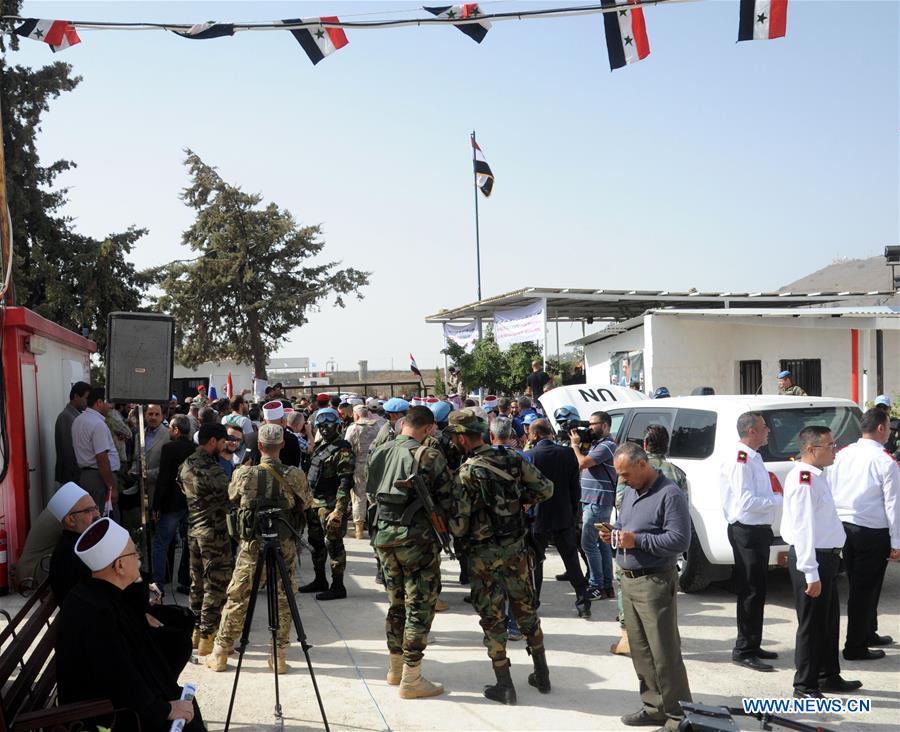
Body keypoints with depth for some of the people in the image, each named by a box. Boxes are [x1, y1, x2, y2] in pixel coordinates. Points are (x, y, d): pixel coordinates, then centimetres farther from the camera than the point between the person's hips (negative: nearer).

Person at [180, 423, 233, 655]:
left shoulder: (186, 465, 7)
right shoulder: (211, 469, -20)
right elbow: (232, 494, -17)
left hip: (193, 530, 9)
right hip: (214, 533, -9)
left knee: (197, 582, 16)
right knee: (216, 584, -1)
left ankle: (197, 631, 25)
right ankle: (207, 636, 1)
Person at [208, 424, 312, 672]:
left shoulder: (244, 473, -7)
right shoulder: (295, 475, -8)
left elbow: (232, 496, 13)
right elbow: (306, 503, 8)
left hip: (251, 544, 0)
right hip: (284, 545, 0)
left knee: (237, 598, 10)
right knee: (283, 599, 11)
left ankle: (220, 654, 19)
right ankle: (278, 656, 13)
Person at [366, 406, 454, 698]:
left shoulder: (379, 453, 6)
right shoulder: (429, 456, -13)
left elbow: (371, 495, 14)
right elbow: (446, 500, -10)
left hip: (383, 535, 7)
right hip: (417, 537, -7)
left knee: (397, 602, 20)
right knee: (420, 606, 3)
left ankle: (395, 668, 30)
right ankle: (411, 679, 7)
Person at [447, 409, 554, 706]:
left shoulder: (466, 474, -18)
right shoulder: (513, 458, -4)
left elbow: (458, 526, -18)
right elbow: (545, 488, 0)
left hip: (484, 554, -5)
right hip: (515, 547, 5)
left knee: (492, 618, 7)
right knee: (526, 609, 18)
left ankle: (504, 686, 13)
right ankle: (541, 675, 27)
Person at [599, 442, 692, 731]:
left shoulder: (669, 494, -14)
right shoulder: (630, 491, 13)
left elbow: (680, 540, -20)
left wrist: (637, 540, -21)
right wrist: (613, 534, 3)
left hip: (655, 583, -8)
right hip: (629, 580, 8)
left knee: (664, 653, -2)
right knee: (640, 650, 14)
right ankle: (655, 706, 26)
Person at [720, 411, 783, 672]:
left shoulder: (753, 457, 14)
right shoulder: (741, 460, -18)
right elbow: (747, 502, -23)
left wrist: (777, 497, 4)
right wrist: (780, 499, -15)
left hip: (758, 530, 11)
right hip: (747, 531, -11)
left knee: (756, 591, 18)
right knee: (752, 592, -5)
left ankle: (752, 645, 30)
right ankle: (744, 651, 3)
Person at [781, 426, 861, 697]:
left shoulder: (818, 476, 12)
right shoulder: (804, 479, -21)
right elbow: (803, 529, -24)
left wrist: (829, 561, 16)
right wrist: (811, 573, -25)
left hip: (826, 556, 10)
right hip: (811, 559, -10)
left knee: (830, 621, 21)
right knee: (812, 624, 0)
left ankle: (829, 676, 35)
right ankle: (805, 686, 12)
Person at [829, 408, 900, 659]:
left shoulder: (842, 455, 5)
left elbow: (829, 492, 9)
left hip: (842, 526, 6)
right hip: (872, 532, -6)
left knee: (858, 585, 20)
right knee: (866, 589, 2)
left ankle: (868, 634, 37)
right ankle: (855, 648, 7)